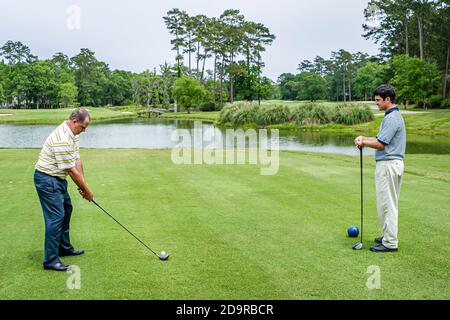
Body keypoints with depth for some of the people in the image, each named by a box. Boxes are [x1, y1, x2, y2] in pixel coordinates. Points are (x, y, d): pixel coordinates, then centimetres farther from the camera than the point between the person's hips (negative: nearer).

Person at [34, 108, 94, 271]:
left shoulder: (73, 134, 4)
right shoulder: (62, 140, -28)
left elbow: (77, 160, 5)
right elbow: (71, 170, -23)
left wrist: (82, 186, -1)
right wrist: (86, 190, -12)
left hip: (58, 178, 11)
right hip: (47, 179, -11)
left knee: (66, 210, 19)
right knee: (56, 217, -12)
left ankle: (64, 248, 33)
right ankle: (50, 260, -8)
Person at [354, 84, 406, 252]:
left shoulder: (392, 118, -18)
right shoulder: (393, 116, 15)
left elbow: (380, 144, -19)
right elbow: (382, 139, 19)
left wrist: (363, 142, -4)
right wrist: (365, 138, 6)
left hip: (388, 164, -11)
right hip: (391, 163, 11)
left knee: (387, 204, -5)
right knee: (389, 203, 16)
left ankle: (390, 243, 1)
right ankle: (389, 236, 25)